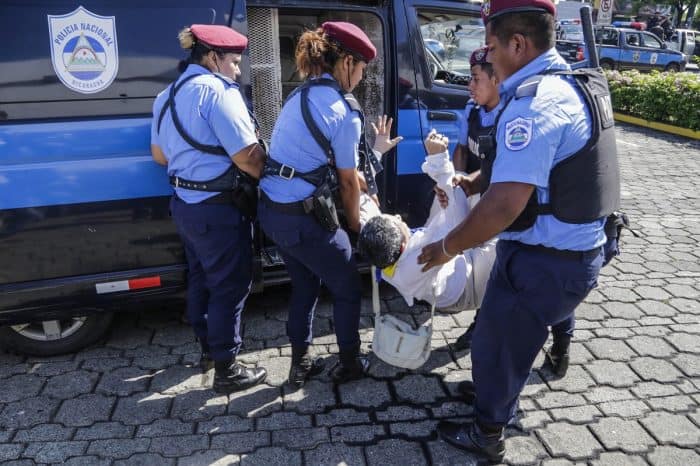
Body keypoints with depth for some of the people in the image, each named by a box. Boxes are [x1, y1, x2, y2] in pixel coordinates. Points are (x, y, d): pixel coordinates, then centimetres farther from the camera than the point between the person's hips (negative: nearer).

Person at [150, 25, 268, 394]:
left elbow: (159, 154, 19)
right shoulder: (217, 91, -17)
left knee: (201, 278, 22)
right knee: (230, 285, 2)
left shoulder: (168, 96, 13)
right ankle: (226, 371, 12)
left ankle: (208, 348, 38)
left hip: (184, 204, 10)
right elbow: (247, 155, -22)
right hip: (218, 209, -9)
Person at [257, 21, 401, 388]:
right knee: (347, 288, 14)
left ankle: (300, 364, 35)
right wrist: (355, 224, 11)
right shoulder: (343, 112, -14)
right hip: (305, 218, -8)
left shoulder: (300, 95, 10)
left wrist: (371, 152, 23)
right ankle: (349, 364, 29)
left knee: (304, 286, 24)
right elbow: (348, 182, -4)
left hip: (271, 210, 9)